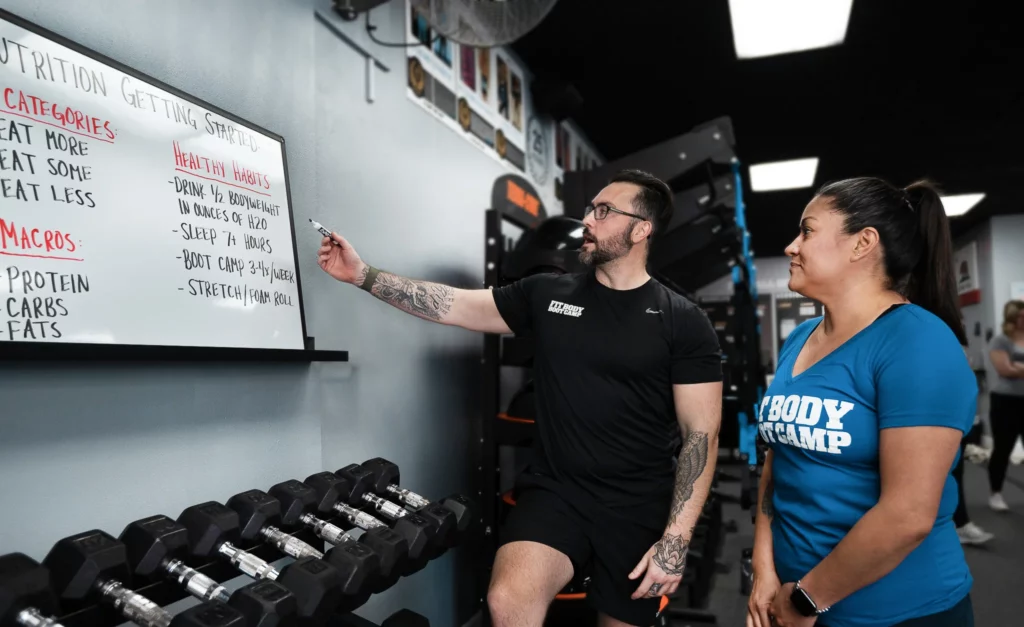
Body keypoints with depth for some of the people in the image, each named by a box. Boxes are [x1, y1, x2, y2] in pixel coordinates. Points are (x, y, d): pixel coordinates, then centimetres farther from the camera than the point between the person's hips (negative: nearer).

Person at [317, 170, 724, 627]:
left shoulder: (683, 322, -6)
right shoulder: (546, 294, 3)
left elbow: (701, 434, -7)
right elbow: (453, 306, 3)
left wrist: (676, 539, -13)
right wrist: (362, 275, -3)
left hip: (639, 510, -1)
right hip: (553, 491, 1)